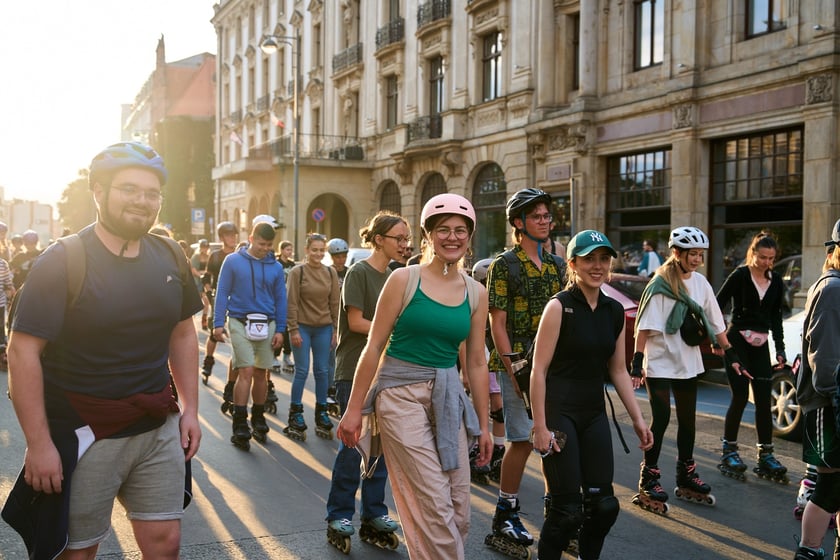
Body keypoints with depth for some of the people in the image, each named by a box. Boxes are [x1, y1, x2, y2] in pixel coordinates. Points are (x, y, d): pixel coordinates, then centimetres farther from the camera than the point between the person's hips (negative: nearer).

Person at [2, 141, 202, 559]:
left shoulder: (170, 259, 4)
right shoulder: (61, 262, -12)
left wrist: (190, 409, 6)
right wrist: (39, 444, -18)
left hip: (159, 429, 5)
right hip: (82, 434, -4)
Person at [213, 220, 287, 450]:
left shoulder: (275, 267, 6)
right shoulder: (233, 261, -1)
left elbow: (280, 299, 9)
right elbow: (222, 293, 0)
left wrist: (280, 330, 4)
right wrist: (218, 323, -5)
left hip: (266, 325, 3)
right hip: (240, 322, -3)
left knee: (261, 373, 9)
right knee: (246, 372, -10)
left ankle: (258, 420, 24)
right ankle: (240, 427, -5)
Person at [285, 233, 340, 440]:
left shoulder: (331, 273, 6)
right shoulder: (297, 272, -5)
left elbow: (335, 303, 8)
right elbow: (292, 303, -6)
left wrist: (336, 329, 5)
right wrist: (294, 329, -10)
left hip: (324, 328, 3)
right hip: (303, 327, -3)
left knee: (322, 371, 6)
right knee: (302, 371, -2)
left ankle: (321, 414, 18)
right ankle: (295, 417, 10)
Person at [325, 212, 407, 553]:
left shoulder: (393, 276, 12)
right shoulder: (358, 272, -8)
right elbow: (356, 322, -14)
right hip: (355, 371, -7)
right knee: (353, 444, -1)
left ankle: (373, 515, 20)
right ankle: (339, 516, 13)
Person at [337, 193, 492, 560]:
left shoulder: (476, 293, 7)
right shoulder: (404, 279, -6)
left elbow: (476, 363, 11)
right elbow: (374, 347, -4)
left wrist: (483, 424, 12)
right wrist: (353, 409, -4)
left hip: (447, 397, 5)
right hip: (402, 393, -5)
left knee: (459, 510, 7)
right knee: (435, 507, -7)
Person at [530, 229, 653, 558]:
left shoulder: (615, 311, 8)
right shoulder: (559, 306, -10)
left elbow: (618, 371, 15)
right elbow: (539, 371, -12)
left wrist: (638, 419, 11)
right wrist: (540, 427, -15)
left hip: (594, 413, 6)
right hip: (559, 411, -6)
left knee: (604, 504, 8)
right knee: (567, 509, -4)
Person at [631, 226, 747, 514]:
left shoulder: (700, 283, 5)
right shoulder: (660, 284, -12)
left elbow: (715, 323, 10)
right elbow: (645, 326, -15)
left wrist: (732, 356, 8)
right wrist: (637, 363, -21)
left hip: (688, 362, 6)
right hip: (660, 363, -6)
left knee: (688, 420, 13)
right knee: (661, 419, -7)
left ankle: (686, 478, 27)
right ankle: (648, 482, 4)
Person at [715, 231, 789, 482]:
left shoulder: (776, 281, 7)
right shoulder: (740, 276, -8)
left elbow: (775, 318, 12)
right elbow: (718, 305, -9)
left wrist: (780, 349, 7)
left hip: (761, 345, 5)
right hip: (737, 342, -5)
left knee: (764, 400, 3)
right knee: (740, 397, -4)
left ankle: (765, 455, 12)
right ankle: (729, 452, 10)